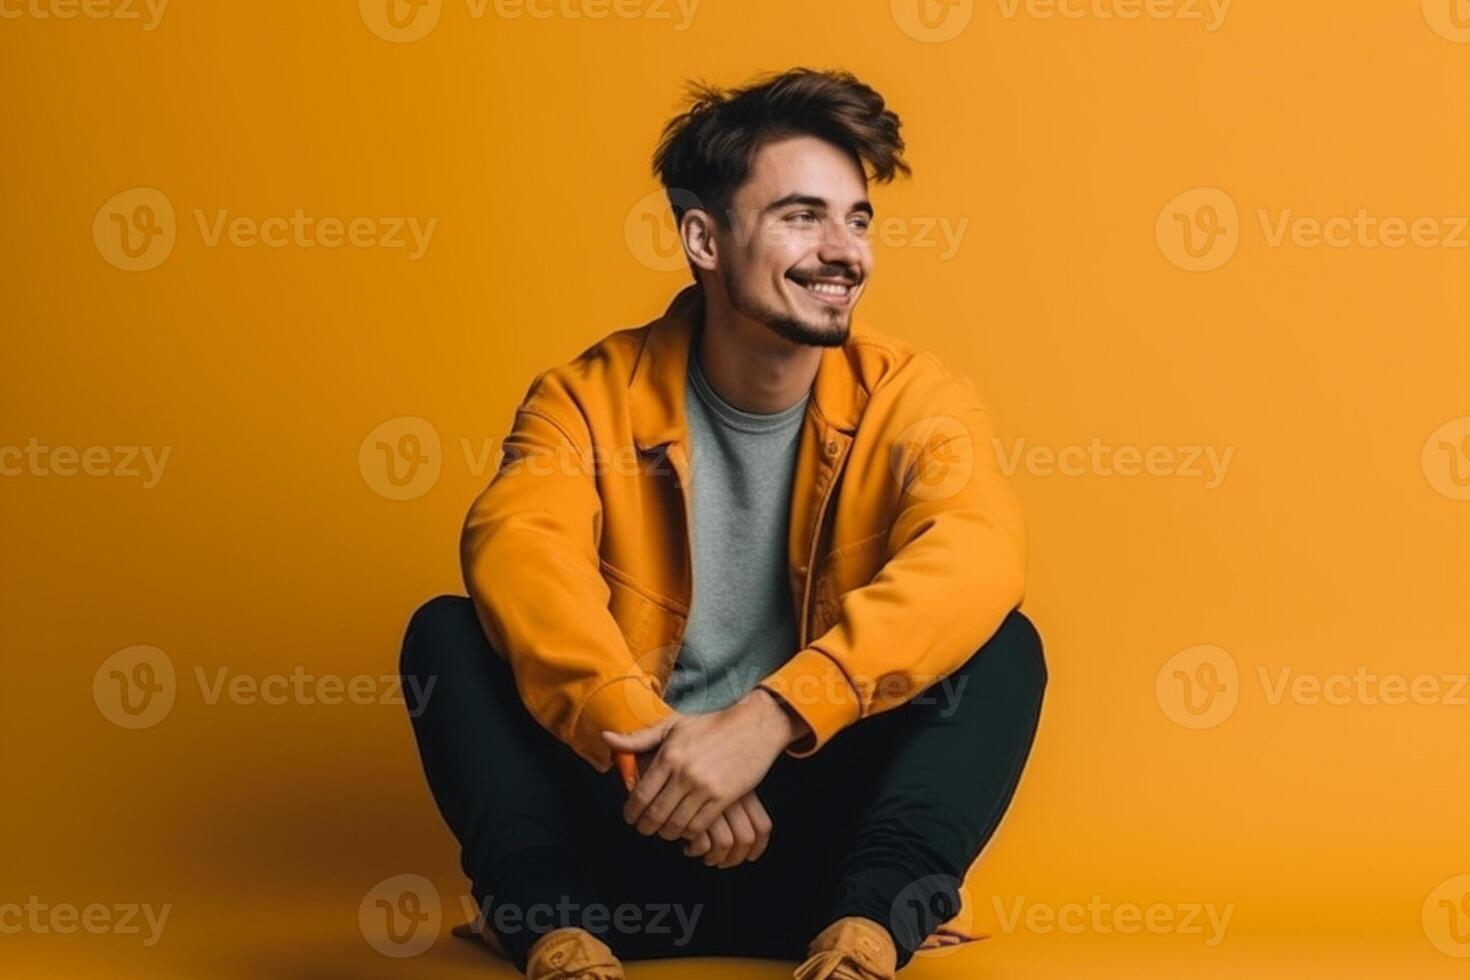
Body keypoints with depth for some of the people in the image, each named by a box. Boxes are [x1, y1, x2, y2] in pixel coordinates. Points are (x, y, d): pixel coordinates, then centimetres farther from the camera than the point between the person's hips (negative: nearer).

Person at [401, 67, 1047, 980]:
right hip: (632, 807, 1)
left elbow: (976, 556, -26)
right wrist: (648, 738, -40)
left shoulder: (910, 394, -4)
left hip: (825, 810, 0)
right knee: (450, 633, -18)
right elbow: (517, 550, -23)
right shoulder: (592, 394, -3)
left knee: (1004, 648, -21)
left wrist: (763, 721, -38)